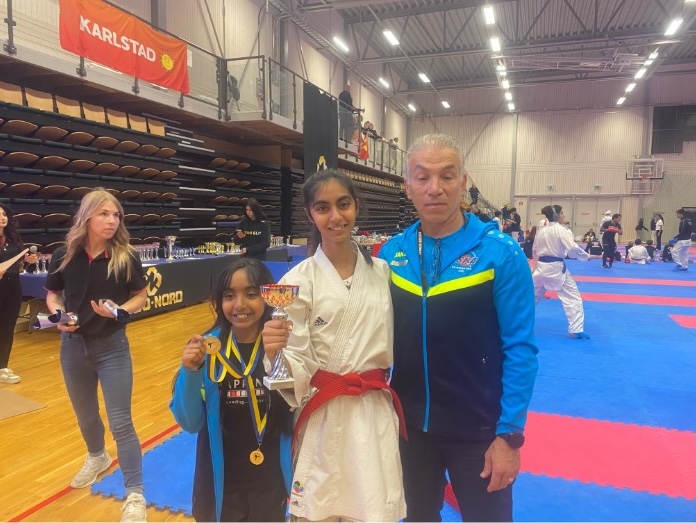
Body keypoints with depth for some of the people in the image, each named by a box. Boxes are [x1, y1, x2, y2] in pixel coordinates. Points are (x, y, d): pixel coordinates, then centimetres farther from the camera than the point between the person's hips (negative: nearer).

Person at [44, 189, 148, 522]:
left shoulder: (126, 257, -12)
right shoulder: (65, 256, -7)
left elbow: (141, 295, -2)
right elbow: (52, 295, 7)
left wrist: (120, 311, -20)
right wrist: (58, 314, -13)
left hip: (112, 347, -3)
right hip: (73, 346, 3)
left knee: (120, 423, -3)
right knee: (85, 416, 22)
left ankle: (135, 495, 10)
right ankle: (97, 458, 52)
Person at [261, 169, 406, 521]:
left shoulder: (382, 272, 1)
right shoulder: (298, 280, -9)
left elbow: (397, 344, 9)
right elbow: (298, 365, -10)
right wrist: (275, 352, -30)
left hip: (377, 412, 3)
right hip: (323, 417, -2)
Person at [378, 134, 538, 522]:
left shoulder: (500, 253, -15)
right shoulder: (391, 253, -4)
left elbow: (520, 349, -12)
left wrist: (510, 433, -12)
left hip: (478, 428, -3)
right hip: (410, 423, 4)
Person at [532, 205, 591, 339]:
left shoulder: (541, 231, 9)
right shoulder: (562, 230, -11)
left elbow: (535, 252, 18)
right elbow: (573, 249, -19)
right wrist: (587, 256, -2)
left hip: (542, 267, 7)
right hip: (556, 268, -7)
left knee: (531, 295, 21)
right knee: (573, 298, 1)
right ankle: (576, 330, -2)